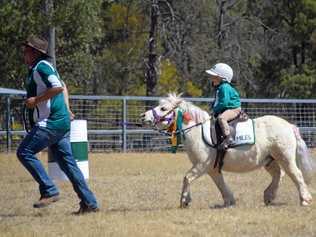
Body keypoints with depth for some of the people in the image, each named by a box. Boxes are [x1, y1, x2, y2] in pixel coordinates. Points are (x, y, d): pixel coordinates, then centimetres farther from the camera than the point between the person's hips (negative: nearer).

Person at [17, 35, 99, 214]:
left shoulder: (41, 67, -11)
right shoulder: (46, 67, 20)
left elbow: (58, 87, -24)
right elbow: (62, 86, 34)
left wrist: (36, 100, -17)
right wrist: (66, 109, 30)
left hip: (50, 122, -10)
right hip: (62, 122, 10)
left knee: (24, 152, -9)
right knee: (67, 162, 9)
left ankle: (49, 191, -12)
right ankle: (90, 203, 6)